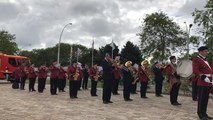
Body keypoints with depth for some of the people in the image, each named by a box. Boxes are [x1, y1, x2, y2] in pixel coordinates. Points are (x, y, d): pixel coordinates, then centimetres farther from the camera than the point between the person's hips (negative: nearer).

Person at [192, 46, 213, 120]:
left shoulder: (205, 60, 22)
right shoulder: (196, 60, -7)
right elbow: (195, 71, -18)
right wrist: (203, 77, -25)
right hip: (202, 83, -9)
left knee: (206, 99, 13)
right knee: (201, 99, -4)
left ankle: (204, 113, 21)